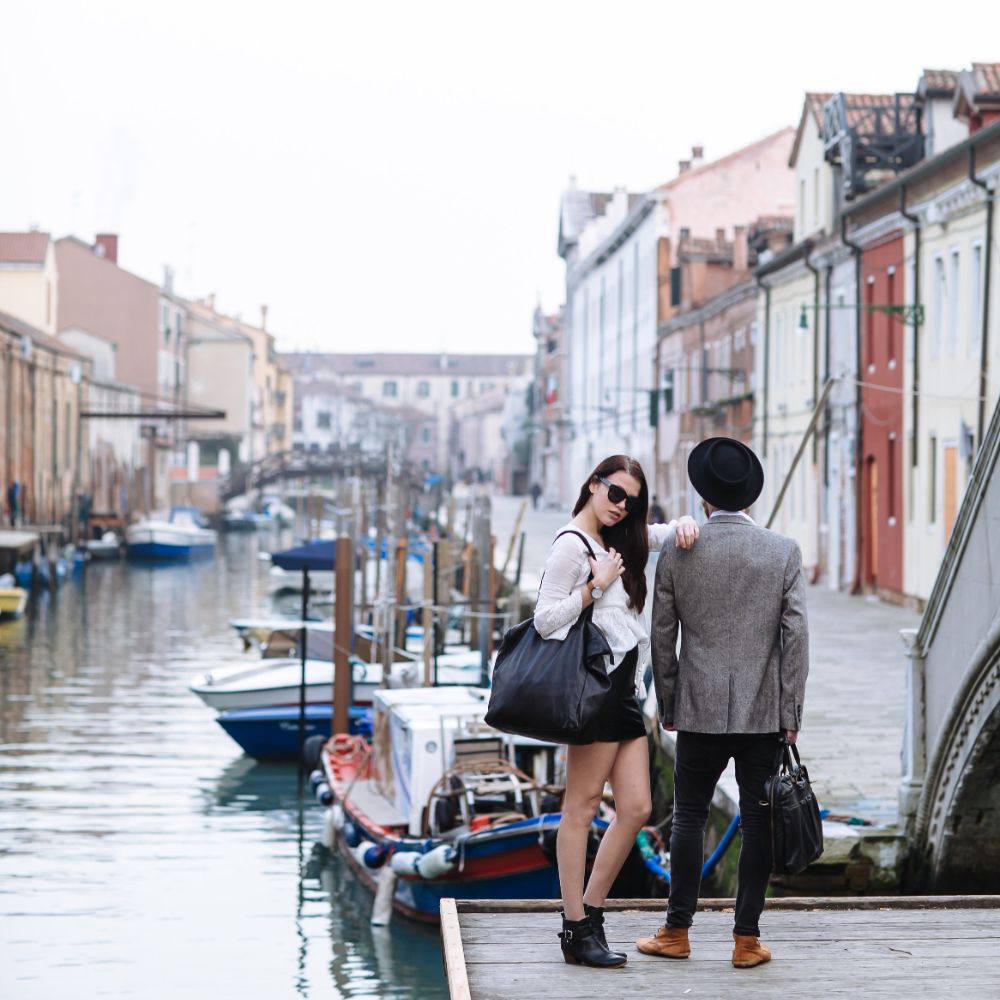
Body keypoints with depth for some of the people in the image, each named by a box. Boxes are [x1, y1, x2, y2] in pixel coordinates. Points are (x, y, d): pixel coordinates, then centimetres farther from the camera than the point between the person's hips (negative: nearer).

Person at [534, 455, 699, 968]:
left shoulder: (618, 540, 18)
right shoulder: (572, 545, -7)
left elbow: (665, 532, 28)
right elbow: (545, 620, -13)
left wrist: (684, 525, 6)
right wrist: (597, 585, -16)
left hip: (623, 689, 9)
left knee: (635, 809, 5)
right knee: (582, 806, -5)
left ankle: (588, 914, 13)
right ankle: (577, 928, -2)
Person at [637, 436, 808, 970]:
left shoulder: (676, 553, -2)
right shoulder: (784, 552, -3)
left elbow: (662, 637, 3)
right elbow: (795, 636, -5)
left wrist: (667, 704, 14)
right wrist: (791, 714, 0)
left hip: (700, 710, 0)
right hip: (765, 712, 0)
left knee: (689, 816, 10)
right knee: (757, 821, 5)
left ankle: (677, 931, 15)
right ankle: (747, 939, 8)